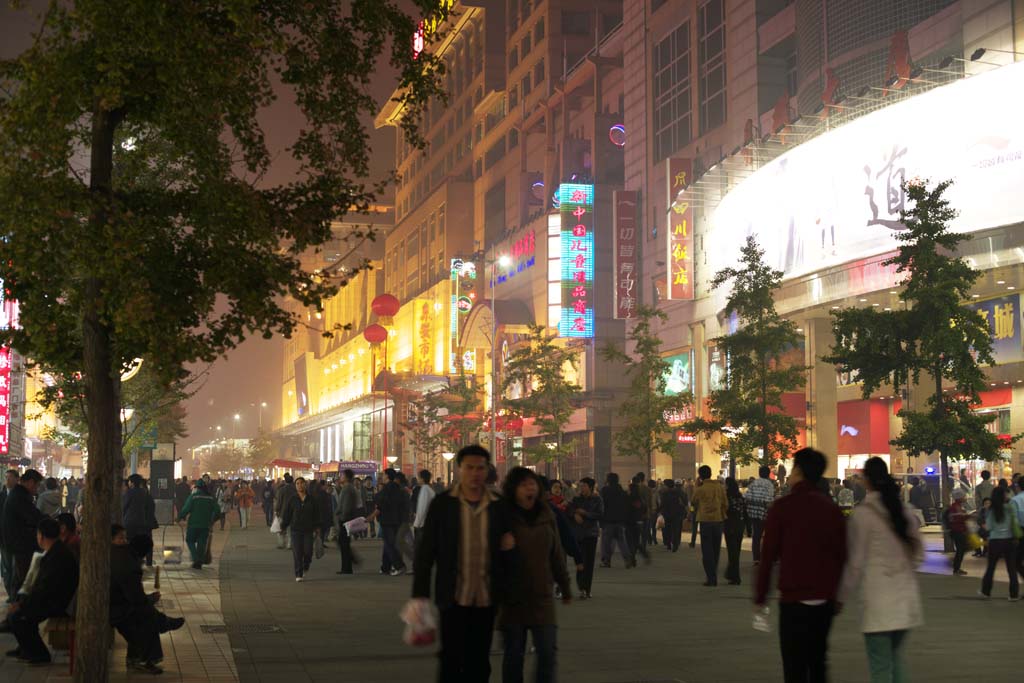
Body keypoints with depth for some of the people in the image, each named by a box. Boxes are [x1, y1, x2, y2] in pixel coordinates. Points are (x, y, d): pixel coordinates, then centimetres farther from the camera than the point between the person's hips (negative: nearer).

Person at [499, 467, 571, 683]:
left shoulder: (547, 515, 6)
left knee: (547, 653, -2)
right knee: (513, 655, 5)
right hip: (512, 600, -3)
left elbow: (556, 554, 13)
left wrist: (565, 587, 17)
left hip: (542, 597, 3)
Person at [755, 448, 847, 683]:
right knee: (818, 663, 18)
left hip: (793, 600, -4)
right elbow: (842, 555, 6)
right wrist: (837, 595, 15)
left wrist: (760, 596, 0)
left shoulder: (782, 507, -8)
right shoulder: (831, 508, 5)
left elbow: (768, 555, -8)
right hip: (825, 600, 5)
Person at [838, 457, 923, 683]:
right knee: (896, 658, 19)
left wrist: (842, 597, 1)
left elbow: (855, 563, -9)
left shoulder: (862, 514, -11)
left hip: (878, 599, -6)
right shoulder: (905, 512, 7)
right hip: (905, 597, 6)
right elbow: (918, 553, 13)